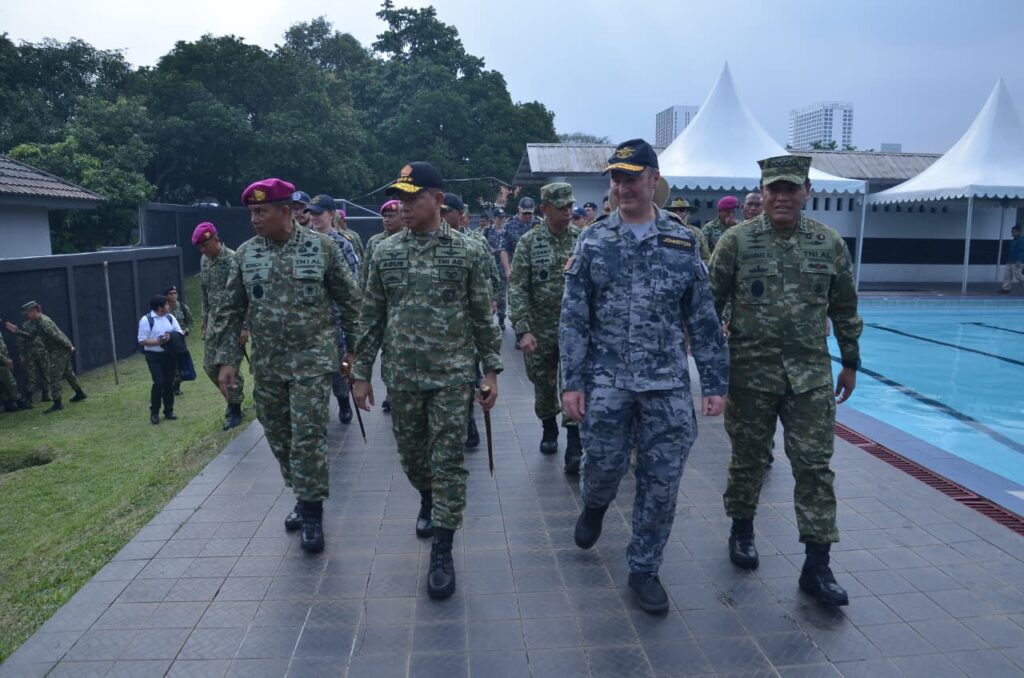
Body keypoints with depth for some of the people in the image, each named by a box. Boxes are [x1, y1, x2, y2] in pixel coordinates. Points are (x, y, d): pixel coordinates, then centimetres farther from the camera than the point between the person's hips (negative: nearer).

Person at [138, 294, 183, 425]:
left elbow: (180, 333, 7)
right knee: (159, 382, -13)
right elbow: (142, 341, -12)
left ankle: (169, 411, 20)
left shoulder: (170, 317, 6)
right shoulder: (146, 320, -10)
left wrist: (171, 337, -13)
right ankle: (154, 413, 2)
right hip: (154, 356, -5)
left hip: (169, 354, 5)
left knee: (169, 383, 8)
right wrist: (157, 342, -23)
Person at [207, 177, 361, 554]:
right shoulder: (245, 253, 5)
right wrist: (227, 358, 4)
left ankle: (312, 513, 8)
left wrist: (355, 348, 1)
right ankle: (304, 497, 30)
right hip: (266, 365, 4)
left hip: (312, 360, -4)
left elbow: (350, 299, 1)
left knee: (307, 438, -6)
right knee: (279, 438, 11)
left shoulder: (321, 247, -5)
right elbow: (230, 311, 9)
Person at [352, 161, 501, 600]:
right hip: (401, 376, 3)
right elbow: (372, 319, 7)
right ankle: (428, 502, 47)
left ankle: (442, 553, 8)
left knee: (448, 461, -1)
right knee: (412, 455, 16)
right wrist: (361, 373, 5)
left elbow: (483, 317, 1)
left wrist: (490, 371, -2)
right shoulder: (385, 253, 4)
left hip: (452, 375, -3)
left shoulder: (466, 252, -2)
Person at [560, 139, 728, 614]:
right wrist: (572, 382, -5)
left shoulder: (682, 244, 3)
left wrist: (715, 383, 3)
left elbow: (703, 320, 5)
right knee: (603, 466, 7)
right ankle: (594, 505, 44)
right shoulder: (593, 242, 1)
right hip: (606, 381, -1)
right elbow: (573, 319, 0)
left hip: (668, 384, 1)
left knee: (661, 482, 4)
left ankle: (644, 570, 23)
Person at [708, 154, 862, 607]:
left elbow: (845, 309, 13)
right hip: (750, 372, -1)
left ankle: (816, 565, 9)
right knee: (748, 458, 11)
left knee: (815, 465, 1)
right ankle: (742, 531, 34)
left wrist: (850, 363, 15)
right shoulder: (736, 241, -3)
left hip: (811, 375, 2)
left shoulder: (830, 244, 4)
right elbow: (711, 302, -1)